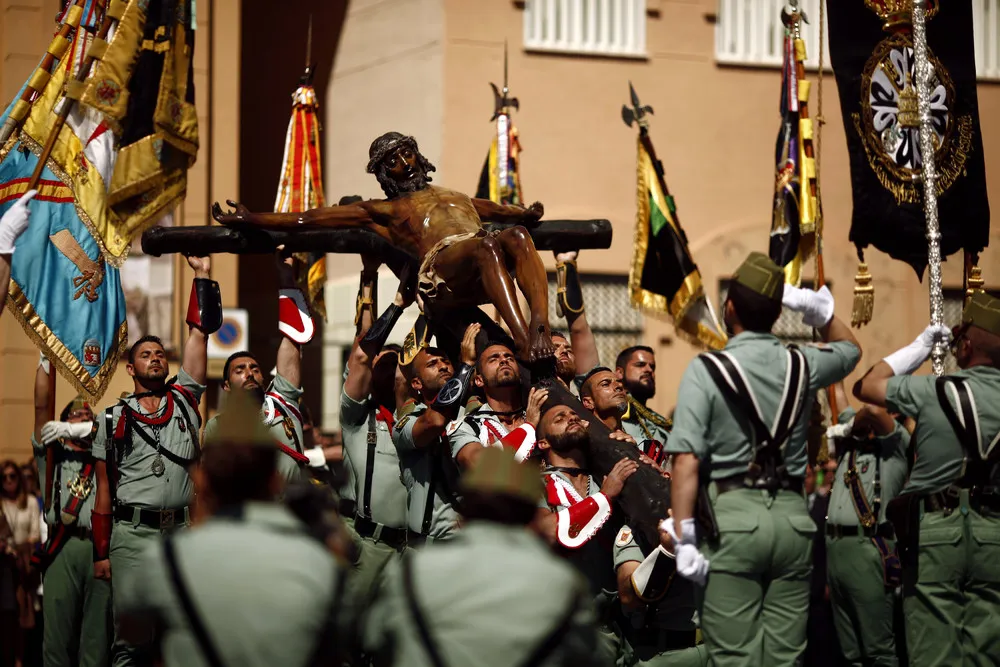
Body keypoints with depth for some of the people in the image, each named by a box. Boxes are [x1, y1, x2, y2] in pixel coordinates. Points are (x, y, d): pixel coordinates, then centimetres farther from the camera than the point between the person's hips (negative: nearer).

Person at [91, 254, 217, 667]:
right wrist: (101, 553, 3)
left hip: (182, 532, 2)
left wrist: (202, 276, 4)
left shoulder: (184, 401, 11)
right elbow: (104, 490, 8)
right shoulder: (113, 420, 8)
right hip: (132, 534, -2)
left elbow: (199, 333, 7)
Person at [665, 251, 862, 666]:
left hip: (732, 516, -4)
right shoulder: (801, 366, 8)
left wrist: (683, 537, -12)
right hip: (792, 517, 4)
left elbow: (687, 461, -13)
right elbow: (849, 348, 33)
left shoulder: (707, 370, -5)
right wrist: (819, 308, 19)